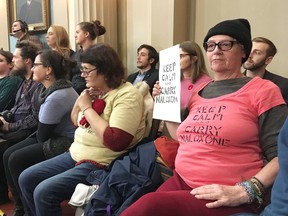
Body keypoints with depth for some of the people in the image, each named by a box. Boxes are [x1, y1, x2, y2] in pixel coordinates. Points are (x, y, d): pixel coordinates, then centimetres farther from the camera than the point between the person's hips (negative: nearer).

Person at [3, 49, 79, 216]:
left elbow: (42, 136, -16)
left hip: (65, 143, -10)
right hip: (55, 137, 10)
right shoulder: (56, 87, 6)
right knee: (8, 155, 2)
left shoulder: (56, 97, -26)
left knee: (16, 160, -13)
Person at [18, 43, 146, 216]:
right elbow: (75, 121, 19)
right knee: (26, 179, 7)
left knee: (43, 192, -20)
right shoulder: (97, 90, 8)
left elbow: (116, 142, -29)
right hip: (76, 154, 9)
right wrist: (81, 99, -2)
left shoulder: (127, 95, -18)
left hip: (100, 164, -9)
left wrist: (87, 108, -20)